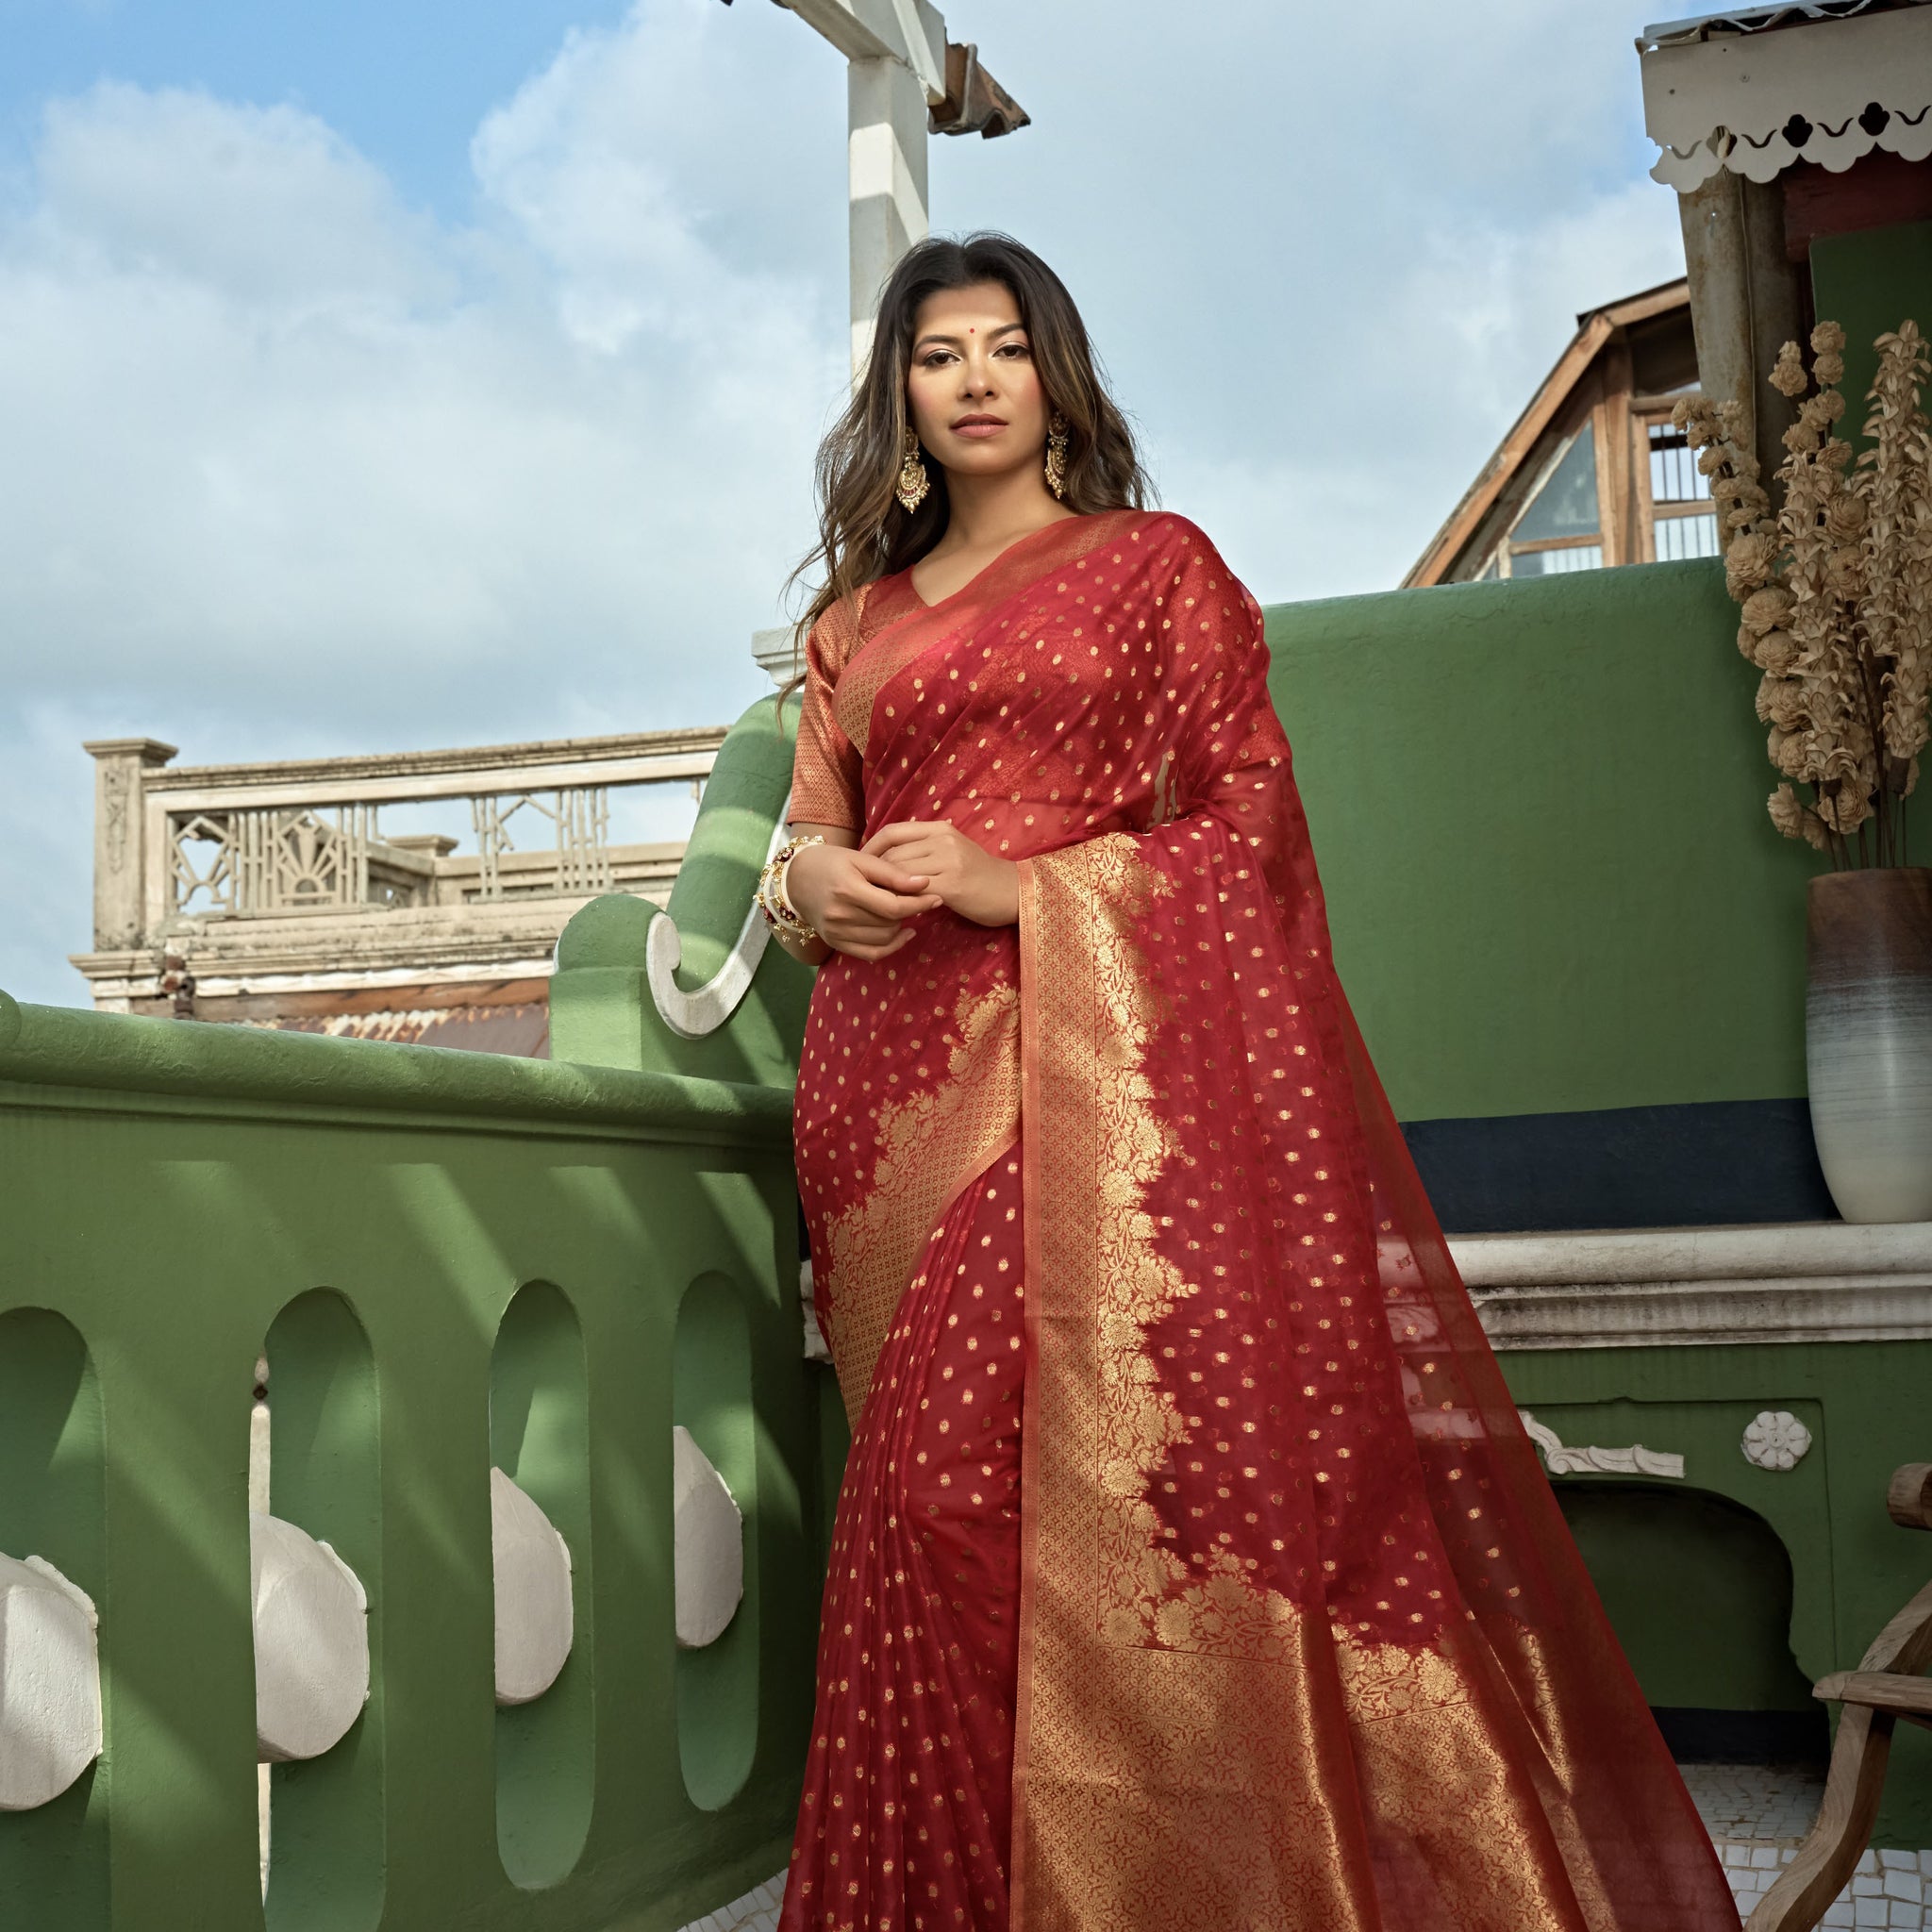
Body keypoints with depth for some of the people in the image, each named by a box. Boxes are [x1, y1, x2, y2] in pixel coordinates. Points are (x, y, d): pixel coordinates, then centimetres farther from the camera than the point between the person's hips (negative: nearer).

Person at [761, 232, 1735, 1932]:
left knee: (1106, 1459, -15)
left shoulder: (1155, 565, 10)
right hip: (898, 1076, 4)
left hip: (1090, 1057, -4)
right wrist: (812, 882, -3)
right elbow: (811, 828, 22)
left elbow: (1247, 824, 1)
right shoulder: (860, 615, 22)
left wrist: (1015, 883, -10)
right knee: (940, 1481, -1)